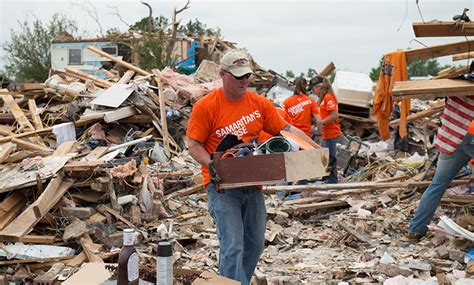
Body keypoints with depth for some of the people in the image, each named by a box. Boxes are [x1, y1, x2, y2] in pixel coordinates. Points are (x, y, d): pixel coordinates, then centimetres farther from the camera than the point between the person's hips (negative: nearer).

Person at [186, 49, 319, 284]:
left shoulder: (260, 103, 4)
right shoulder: (205, 106, -9)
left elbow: (286, 129, 7)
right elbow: (194, 145, -7)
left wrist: (315, 148, -4)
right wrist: (210, 164, -24)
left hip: (252, 184, 6)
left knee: (254, 244, 14)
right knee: (233, 247, -12)